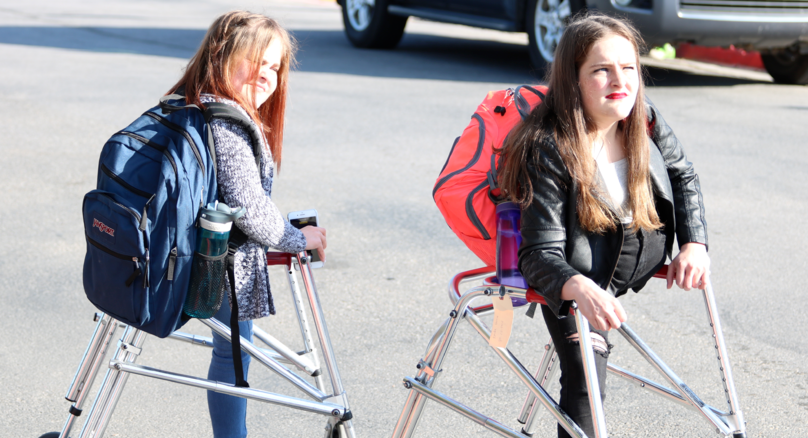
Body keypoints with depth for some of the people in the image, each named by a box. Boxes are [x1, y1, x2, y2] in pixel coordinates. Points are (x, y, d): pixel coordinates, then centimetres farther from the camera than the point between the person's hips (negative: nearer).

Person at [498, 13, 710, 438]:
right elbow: (541, 253, -29)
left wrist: (694, 244, -3)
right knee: (584, 382, -17)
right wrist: (580, 289, -50)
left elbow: (682, 177, 13)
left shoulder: (646, 122, -8)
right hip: (576, 279, -7)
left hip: (639, 257, 7)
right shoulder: (549, 150, -26)